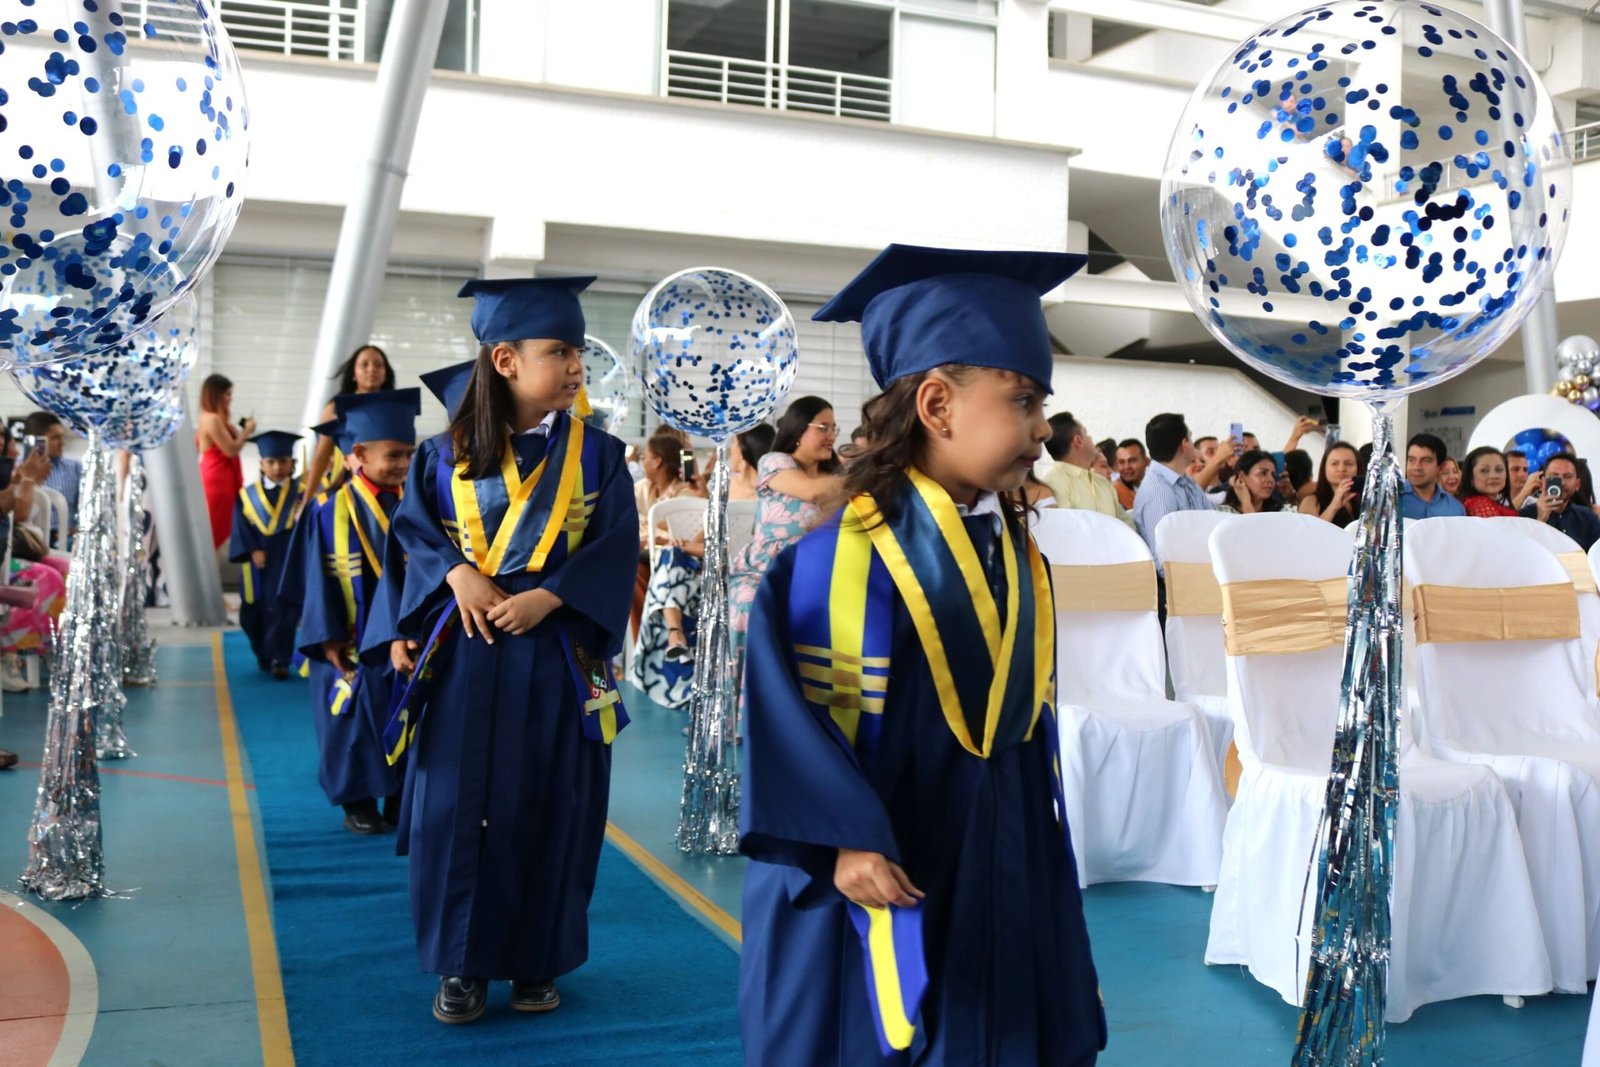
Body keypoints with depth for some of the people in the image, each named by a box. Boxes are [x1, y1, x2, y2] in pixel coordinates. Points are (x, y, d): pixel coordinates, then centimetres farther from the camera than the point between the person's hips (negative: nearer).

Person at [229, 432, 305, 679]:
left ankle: (279, 659, -4)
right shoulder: (247, 495, 6)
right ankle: (263, 654, 32)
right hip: (258, 566, 3)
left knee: (282, 611, -8)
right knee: (256, 613, 12)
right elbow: (241, 529, 1)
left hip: (288, 565, -3)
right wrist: (252, 552, -12)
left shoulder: (300, 493, 2)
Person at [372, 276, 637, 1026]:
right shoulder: (450, 452, 2)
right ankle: (463, 963, 18)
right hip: (466, 652, 1)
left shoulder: (598, 454, 0)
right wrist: (456, 572, -14)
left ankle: (536, 961, 22)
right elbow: (415, 528, 6)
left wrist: (547, 597, -17)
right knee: (457, 808, 4)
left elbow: (616, 549, -5)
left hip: (557, 657, 0)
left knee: (547, 812, 6)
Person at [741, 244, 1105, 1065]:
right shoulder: (852, 553, -19)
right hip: (887, 868, -7)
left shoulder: (1015, 551, 4)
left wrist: (1039, 836, 15)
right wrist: (844, 840, -25)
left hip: (1002, 863, 7)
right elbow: (785, 703, -20)